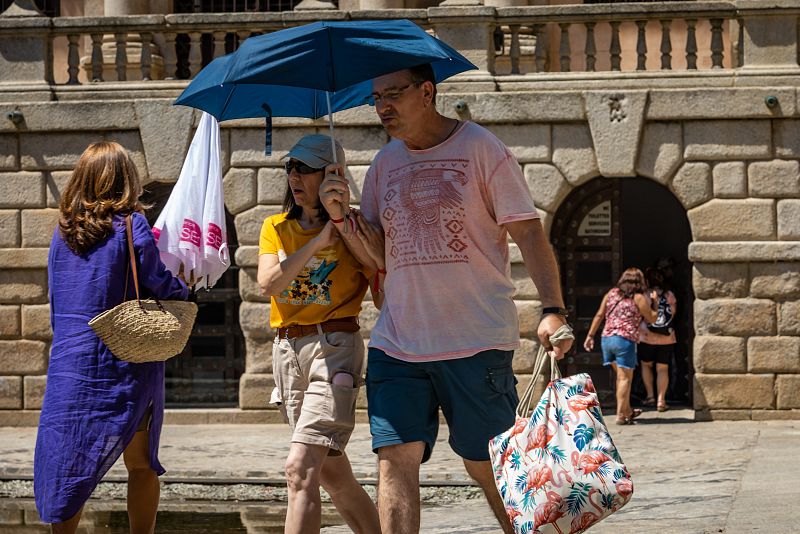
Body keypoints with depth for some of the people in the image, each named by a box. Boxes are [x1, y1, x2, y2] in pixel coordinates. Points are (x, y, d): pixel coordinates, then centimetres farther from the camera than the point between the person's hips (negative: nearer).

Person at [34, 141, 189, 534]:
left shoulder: (63, 231, 6)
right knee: (141, 465, 9)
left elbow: (57, 305, 12)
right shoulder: (130, 225, -8)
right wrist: (182, 292, 10)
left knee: (71, 467, 6)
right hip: (126, 363, -3)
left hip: (70, 362, 3)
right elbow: (158, 282, -10)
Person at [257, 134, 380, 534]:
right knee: (331, 473, 12)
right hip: (287, 350, 6)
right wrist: (318, 241, -13)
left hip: (333, 346, -6)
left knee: (300, 469, -19)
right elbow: (268, 283, -5)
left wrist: (344, 223, -16)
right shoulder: (276, 227, 12)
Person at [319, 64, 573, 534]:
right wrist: (341, 213, -4)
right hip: (397, 341, 5)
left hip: (478, 339, -4)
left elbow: (529, 233, -7)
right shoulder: (384, 164, 13)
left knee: (488, 467, 3)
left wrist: (553, 310, -18)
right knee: (396, 460, -7)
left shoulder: (480, 148, -3)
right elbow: (378, 256, 13)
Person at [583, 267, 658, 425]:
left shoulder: (611, 294, 13)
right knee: (625, 378, -1)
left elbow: (599, 315, 10)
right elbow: (651, 319, 7)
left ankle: (627, 411, 26)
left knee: (620, 376, 19)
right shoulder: (638, 298, -1)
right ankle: (621, 415, -6)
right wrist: (650, 304, 22)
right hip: (625, 340, -6)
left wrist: (590, 335, 13)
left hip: (606, 338, 6)